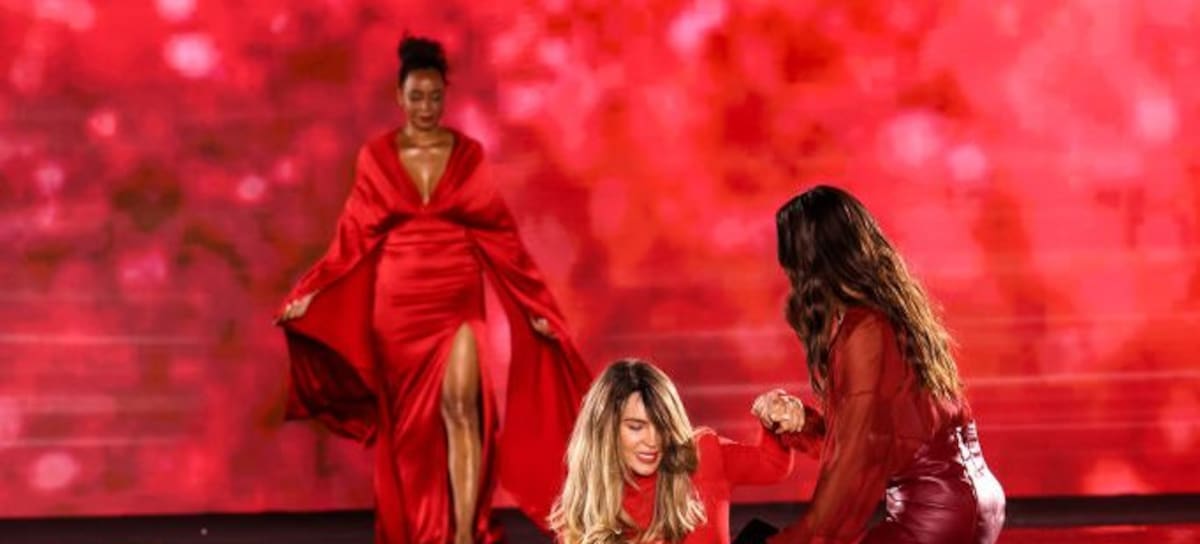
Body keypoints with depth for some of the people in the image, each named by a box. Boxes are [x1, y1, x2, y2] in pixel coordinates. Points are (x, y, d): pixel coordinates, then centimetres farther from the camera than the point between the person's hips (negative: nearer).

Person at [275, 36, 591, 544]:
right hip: (397, 300, 1)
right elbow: (355, 235, 5)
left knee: (460, 406, -14)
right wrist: (312, 294, 0)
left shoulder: (469, 153, 2)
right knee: (408, 418, 7)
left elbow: (499, 232, 3)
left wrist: (534, 303, 0)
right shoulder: (375, 156, 3)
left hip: (458, 296, -1)